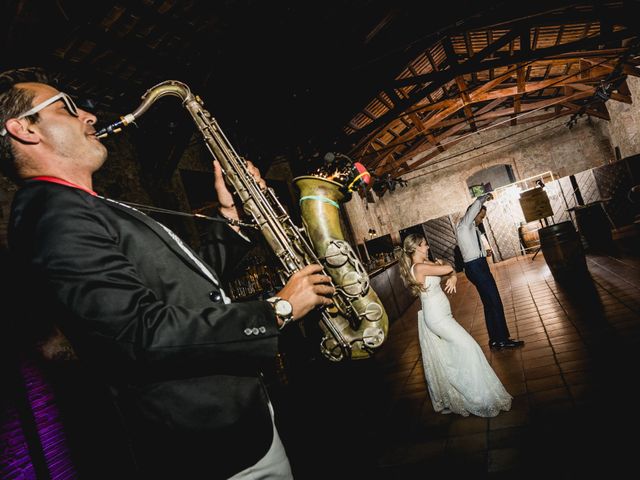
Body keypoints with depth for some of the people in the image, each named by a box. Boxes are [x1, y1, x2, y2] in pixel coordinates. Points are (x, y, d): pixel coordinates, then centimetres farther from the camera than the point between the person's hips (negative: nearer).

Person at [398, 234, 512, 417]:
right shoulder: (420, 267, -21)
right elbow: (448, 269, -28)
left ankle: (444, 400, 34)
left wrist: (453, 278, -12)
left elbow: (449, 270, 11)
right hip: (437, 316, -10)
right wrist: (441, 264, -5)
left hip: (436, 315, 10)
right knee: (467, 347, -3)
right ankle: (479, 397, 8)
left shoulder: (425, 264, 8)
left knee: (442, 358, 19)